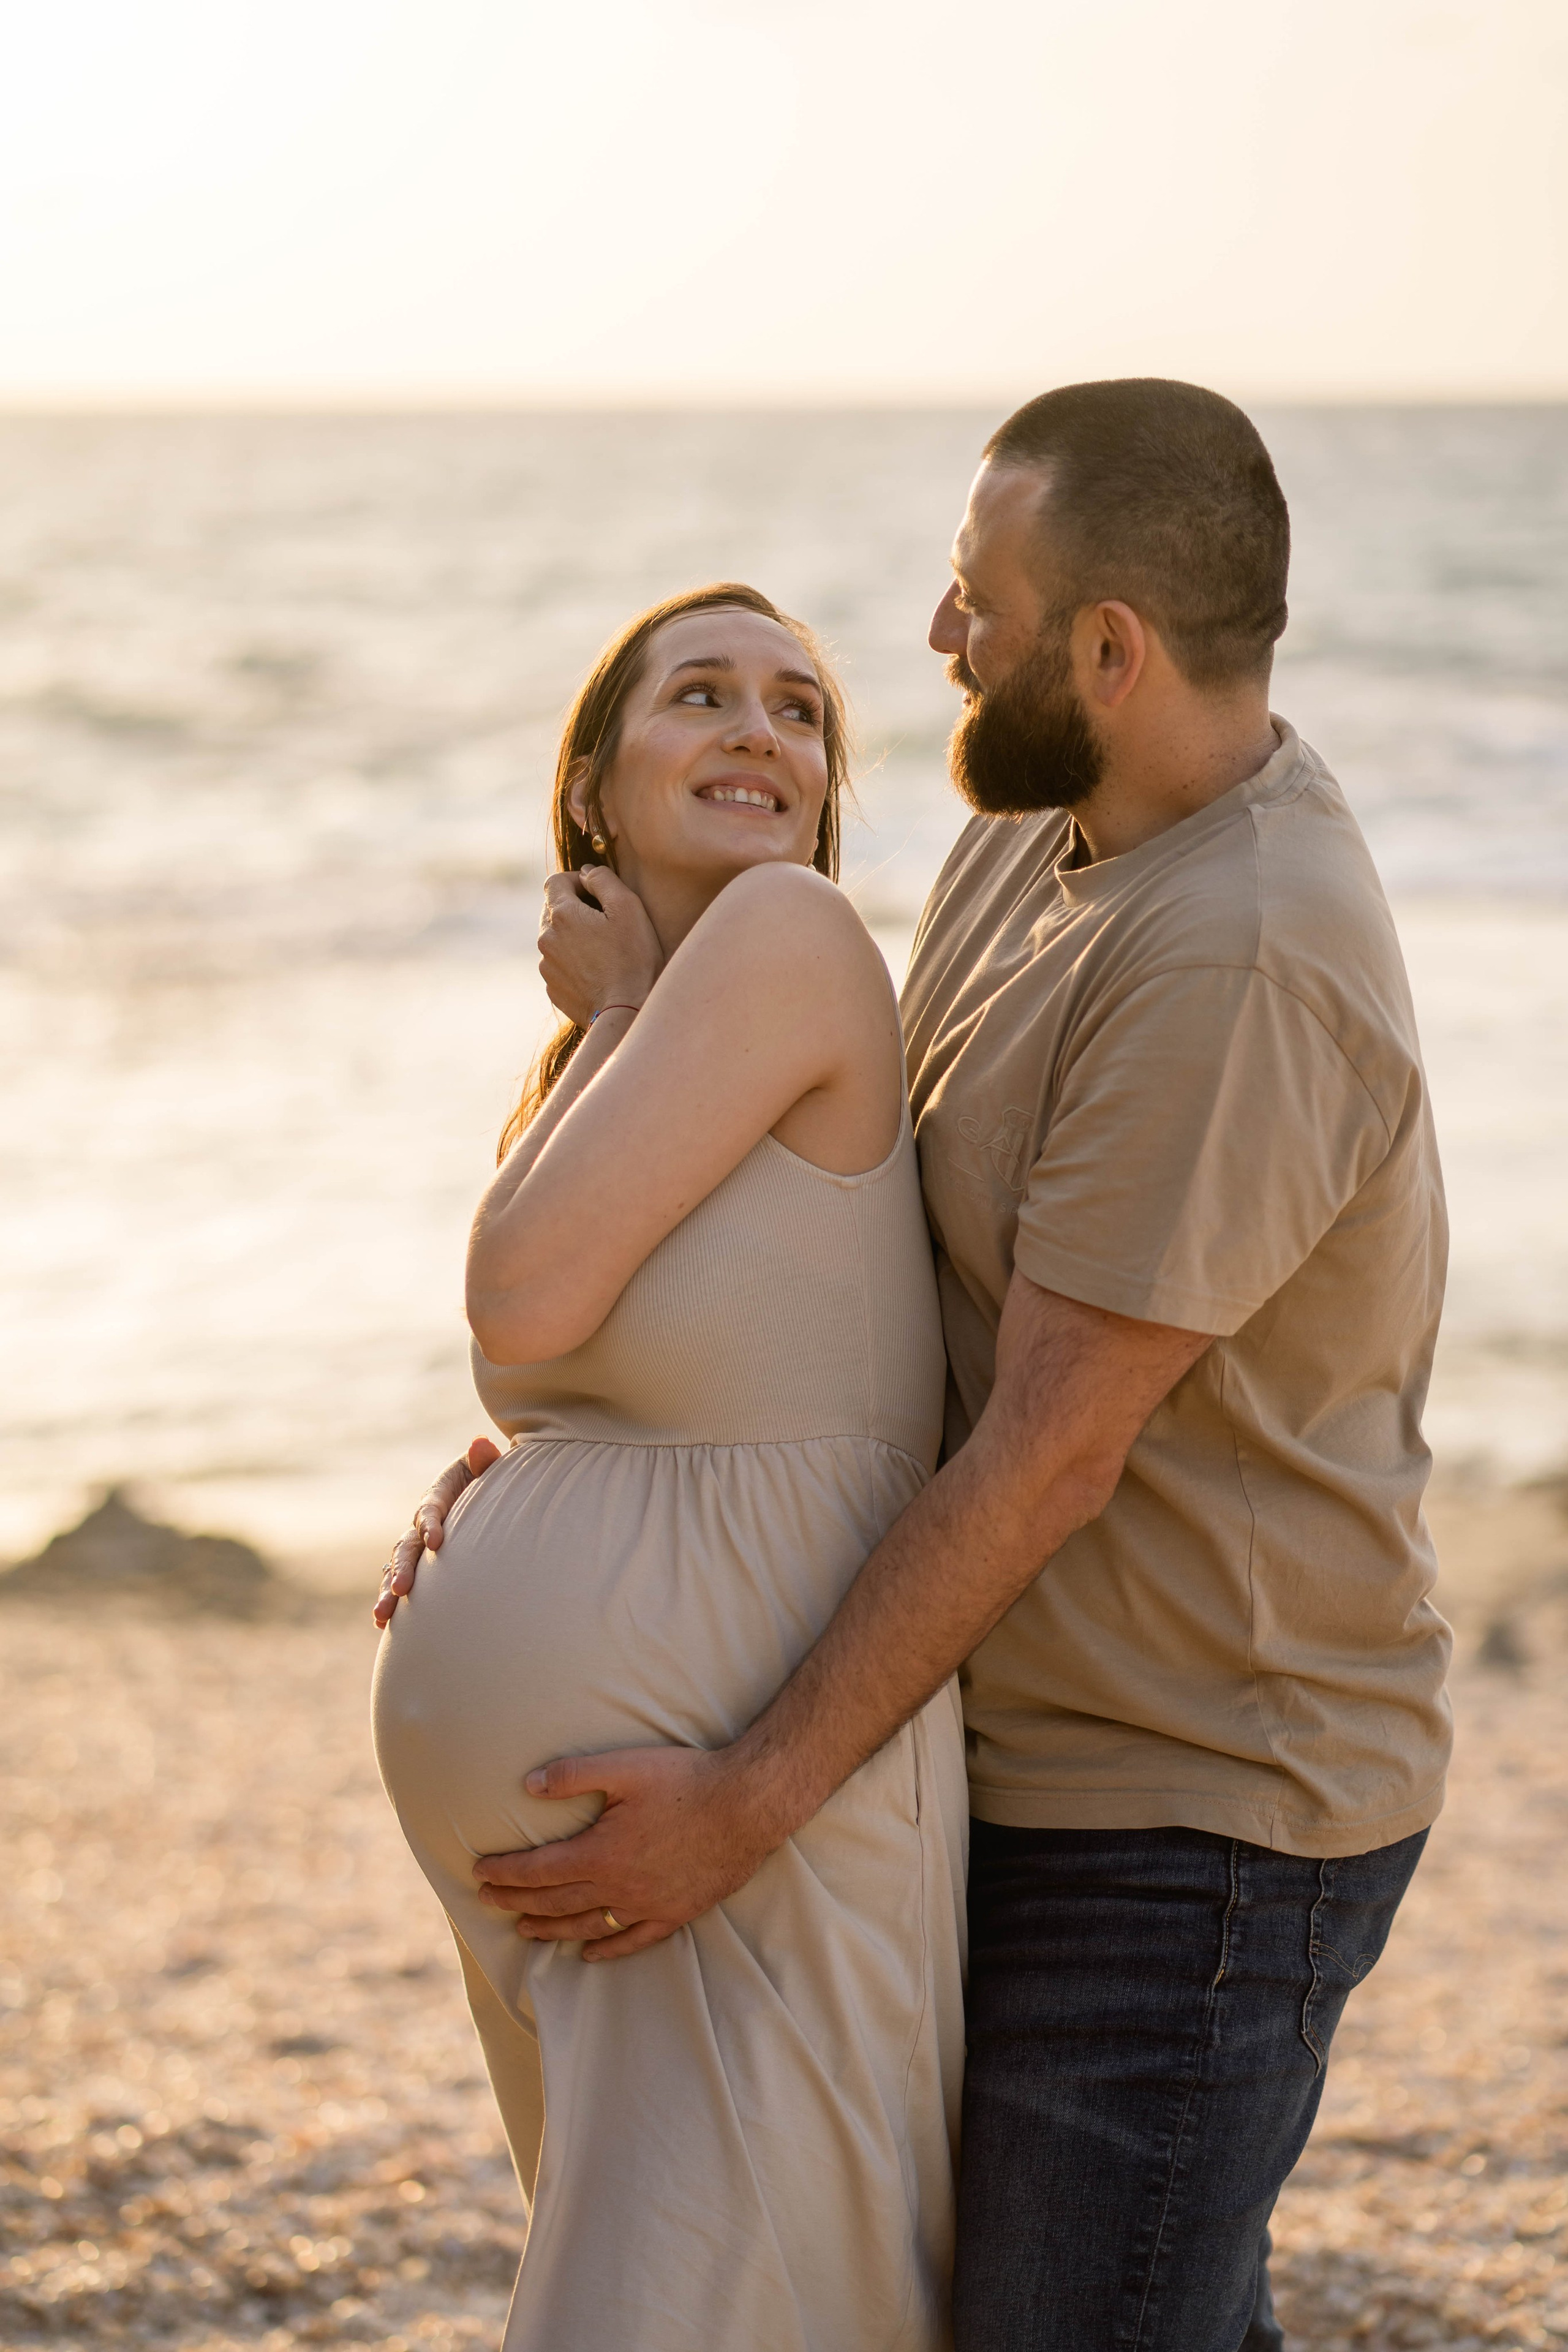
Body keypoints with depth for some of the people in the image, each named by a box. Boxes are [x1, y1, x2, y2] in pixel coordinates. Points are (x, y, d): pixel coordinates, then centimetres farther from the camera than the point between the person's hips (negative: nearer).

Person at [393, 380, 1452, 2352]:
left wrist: (744, 1806, -23)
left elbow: (1048, 1456, -26)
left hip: (1192, 1835, -10)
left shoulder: (1232, 962, -26)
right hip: (1048, 1768, 10)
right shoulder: (1035, 840, 5)